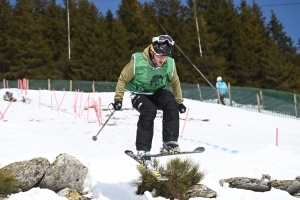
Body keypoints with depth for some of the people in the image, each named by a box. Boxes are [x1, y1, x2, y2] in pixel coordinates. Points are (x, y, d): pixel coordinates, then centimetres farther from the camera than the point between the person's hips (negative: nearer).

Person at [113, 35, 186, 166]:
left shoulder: (169, 64, -12)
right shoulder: (138, 62, -22)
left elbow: (175, 83, 8)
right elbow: (123, 79, -9)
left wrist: (179, 102, 12)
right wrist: (118, 98, -12)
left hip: (157, 93, 3)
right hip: (139, 94, -3)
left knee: (171, 104, -28)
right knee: (149, 110, -33)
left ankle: (170, 142, -23)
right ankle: (143, 149, -25)